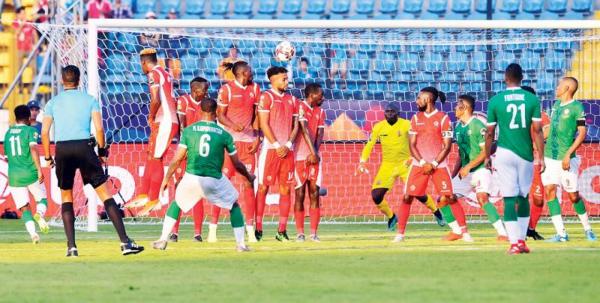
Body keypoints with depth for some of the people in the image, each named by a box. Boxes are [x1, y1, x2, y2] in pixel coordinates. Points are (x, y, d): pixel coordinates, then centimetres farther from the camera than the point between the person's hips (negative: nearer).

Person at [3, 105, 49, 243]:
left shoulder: (8, 133, 14)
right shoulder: (30, 131, -1)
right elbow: (33, 149, -17)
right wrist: (39, 169, -20)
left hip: (13, 175, 3)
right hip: (30, 173, -3)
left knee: (24, 208, 3)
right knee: (42, 199, 15)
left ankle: (32, 232, -21)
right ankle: (40, 213, -19)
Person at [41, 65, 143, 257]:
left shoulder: (53, 102, 12)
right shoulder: (89, 100, 8)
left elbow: (44, 131, 5)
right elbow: (99, 128, -2)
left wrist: (47, 157, 14)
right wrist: (102, 151, 11)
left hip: (62, 150, 1)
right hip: (84, 147, -1)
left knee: (66, 197, 16)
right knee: (104, 193, -1)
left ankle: (71, 246, 6)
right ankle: (125, 242, -9)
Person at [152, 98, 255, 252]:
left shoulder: (189, 130, 1)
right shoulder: (224, 135, 0)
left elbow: (177, 159, 0)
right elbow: (237, 164, 7)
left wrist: (166, 179, 11)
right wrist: (249, 177, 26)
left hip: (191, 178, 1)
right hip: (215, 180, -1)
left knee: (177, 203, 27)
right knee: (234, 205, 20)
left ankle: (163, 240, 20)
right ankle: (240, 244, 11)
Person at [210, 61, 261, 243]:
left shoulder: (254, 89, 11)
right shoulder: (227, 89, -4)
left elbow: (256, 115, 14)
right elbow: (220, 115, -5)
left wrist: (257, 138, 4)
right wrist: (233, 125, -24)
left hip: (248, 141, 5)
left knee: (249, 183, 2)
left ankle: (250, 229, 5)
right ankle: (213, 227, -3)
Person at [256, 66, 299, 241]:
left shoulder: (291, 100, 15)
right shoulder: (266, 97, -2)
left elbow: (295, 125, 13)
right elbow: (264, 124, -8)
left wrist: (288, 145, -2)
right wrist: (276, 145, -12)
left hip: (287, 149, 5)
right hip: (270, 147, -5)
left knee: (285, 189, 3)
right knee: (263, 187, -4)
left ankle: (282, 230, 5)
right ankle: (258, 229, -2)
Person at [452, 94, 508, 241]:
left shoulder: (477, 125, -10)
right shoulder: (458, 128, 13)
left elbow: (486, 151, -14)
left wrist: (468, 167, -20)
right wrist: (453, 175, 16)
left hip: (480, 169, -8)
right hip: (465, 172, 8)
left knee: (482, 198, -29)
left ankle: (502, 233, -30)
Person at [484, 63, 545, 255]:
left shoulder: (496, 101, -1)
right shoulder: (532, 99, 0)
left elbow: (490, 133, 2)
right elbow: (537, 131, -3)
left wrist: (487, 156, 13)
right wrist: (541, 157, 1)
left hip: (504, 153, -1)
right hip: (526, 154, 1)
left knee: (509, 198, -2)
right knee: (523, 197, 15)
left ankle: (514, 243, -10)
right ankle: (522, 240, 17)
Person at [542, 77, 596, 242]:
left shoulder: (576, 107, -10)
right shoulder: (557, 104, 11)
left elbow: (582, 133, -14)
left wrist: (568, 155, -20)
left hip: (566, 159, -6)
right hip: (550, 156, 6)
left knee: (573, 196, 2)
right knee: (550, 190, -7)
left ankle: (587, 229, 23)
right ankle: (561, 233, -6)